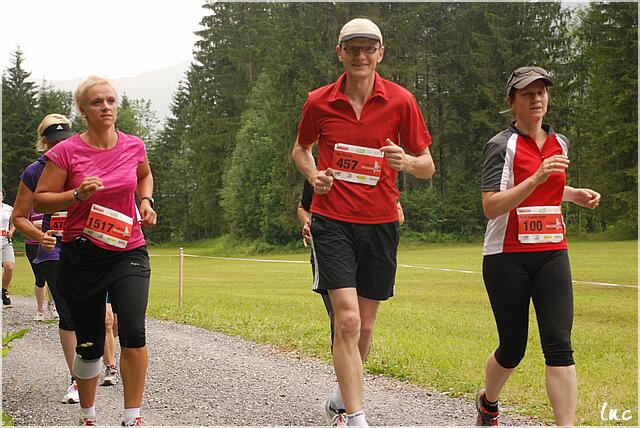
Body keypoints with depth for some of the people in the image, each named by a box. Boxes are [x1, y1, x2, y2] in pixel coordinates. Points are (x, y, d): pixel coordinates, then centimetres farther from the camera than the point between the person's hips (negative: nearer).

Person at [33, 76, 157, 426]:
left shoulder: (133, 146, 2)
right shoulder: (66, 152, -7)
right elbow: (40, 200, -5)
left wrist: (146, 202, 7)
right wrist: (78, 195, -20)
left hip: (128, 252, 1)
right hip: (81, 255, -1)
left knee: (133, 332, -19)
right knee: (90, 345, 7)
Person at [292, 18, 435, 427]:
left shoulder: (401, 101, -2)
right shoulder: (319, 102, 0)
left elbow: (427, 166, 4)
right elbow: (301, 148, 19)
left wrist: (405, 161, -19)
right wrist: (313, 175, -2)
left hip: (380, 224, 2)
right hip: (332, 221, -1)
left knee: (364, 326, 10)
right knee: (347, 319, -15)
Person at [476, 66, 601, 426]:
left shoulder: (560, 143, 11)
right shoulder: (502, 145, -7)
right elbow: (491, 207, -19)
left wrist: (575, 194, 13)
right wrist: (536, 179, -28)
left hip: (552, 253, 4)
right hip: (507, 258, -4)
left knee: (559, 343, -11)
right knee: (513, 348, 7)